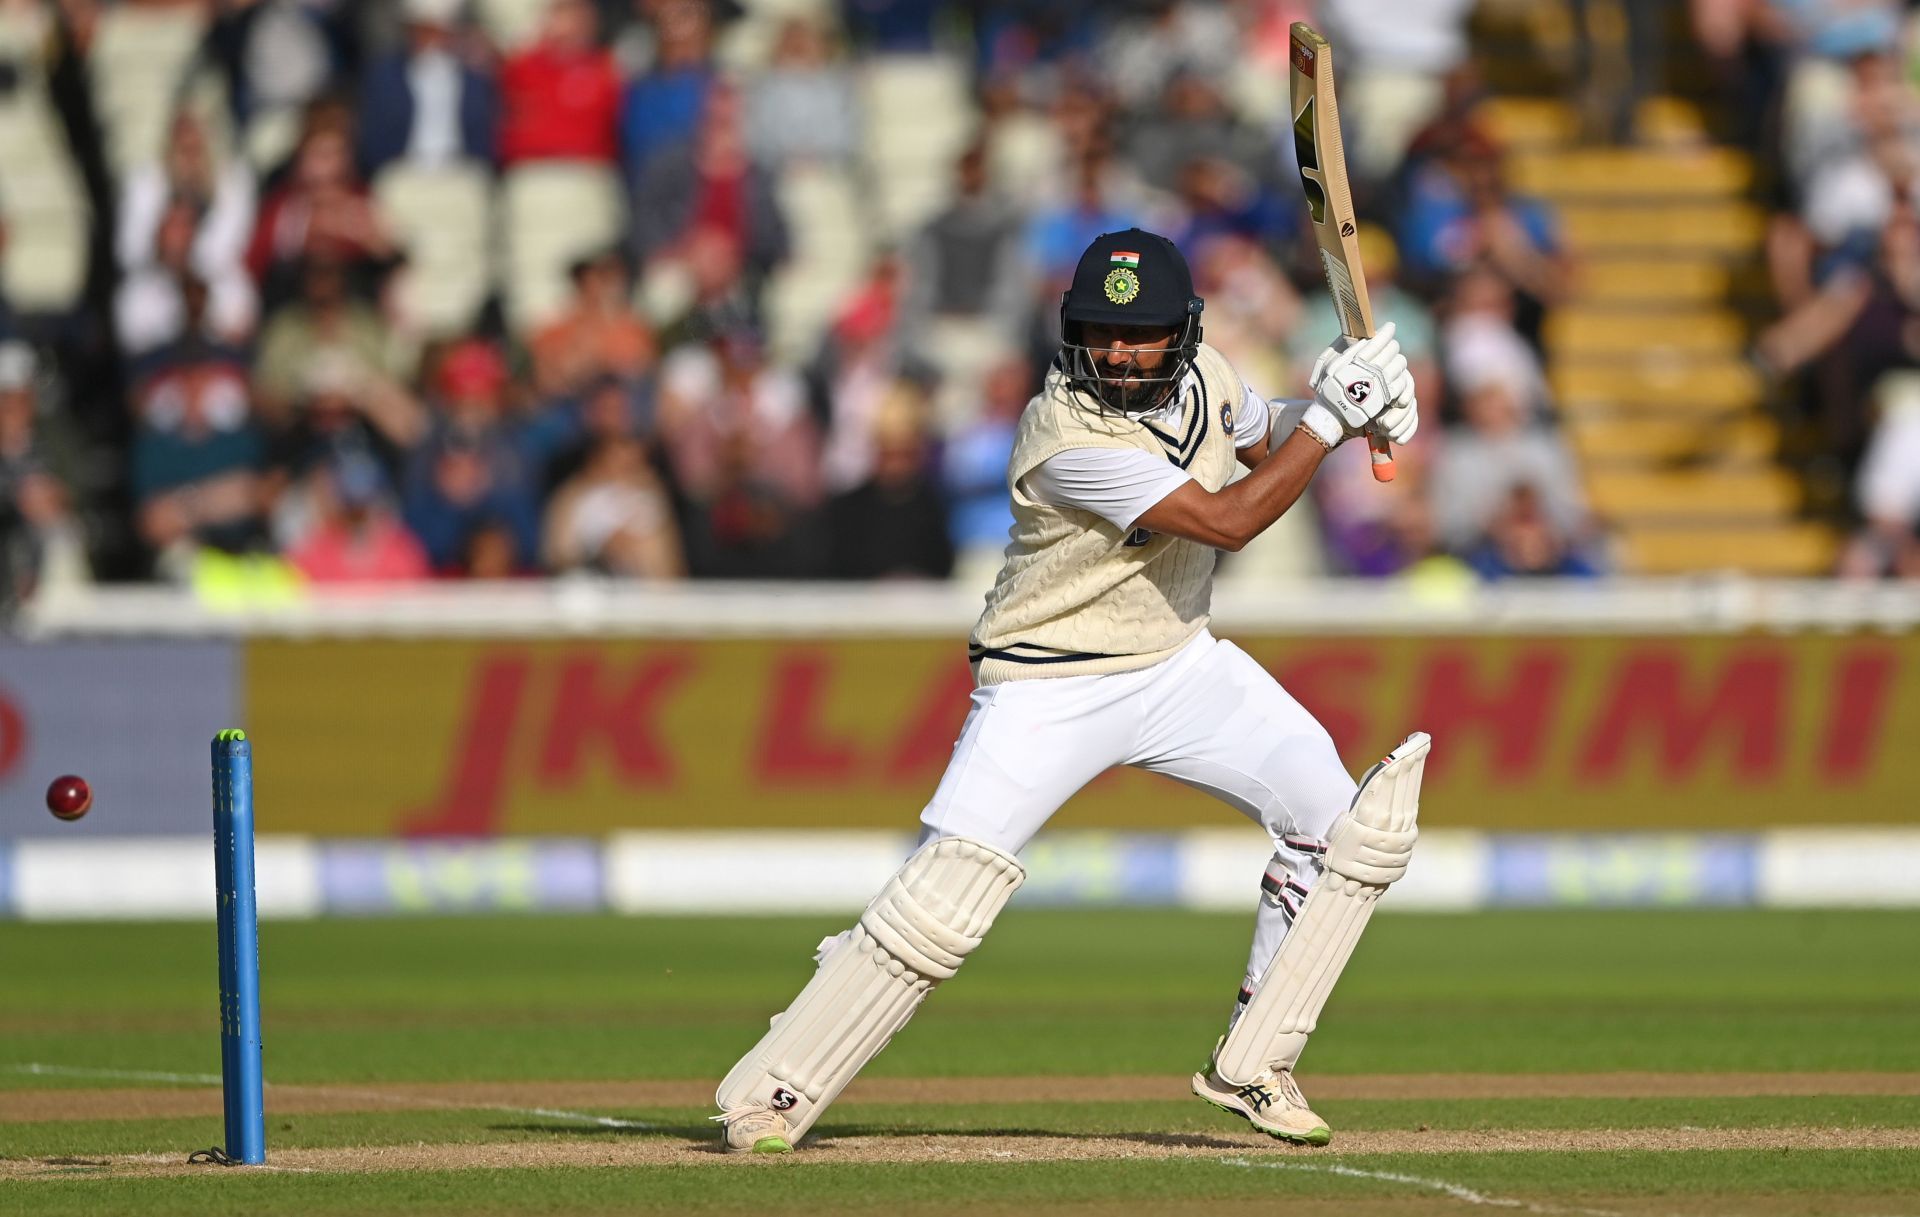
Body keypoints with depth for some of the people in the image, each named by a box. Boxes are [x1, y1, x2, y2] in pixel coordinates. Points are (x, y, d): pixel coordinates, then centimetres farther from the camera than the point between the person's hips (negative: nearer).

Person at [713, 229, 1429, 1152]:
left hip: (1179, 662, 7)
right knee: (940, 900, -18)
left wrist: (1339, 402, -5)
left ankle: (1249, 1070, 9)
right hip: (1049, 687, -7)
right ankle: (771, 1094, -6)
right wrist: (1330, 415, -25)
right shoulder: (1068, 438, -28)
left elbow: (1270, 444, 16)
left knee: (1339, 824, -3)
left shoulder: (1202, 376, -5)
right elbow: (1227, 520, -28)